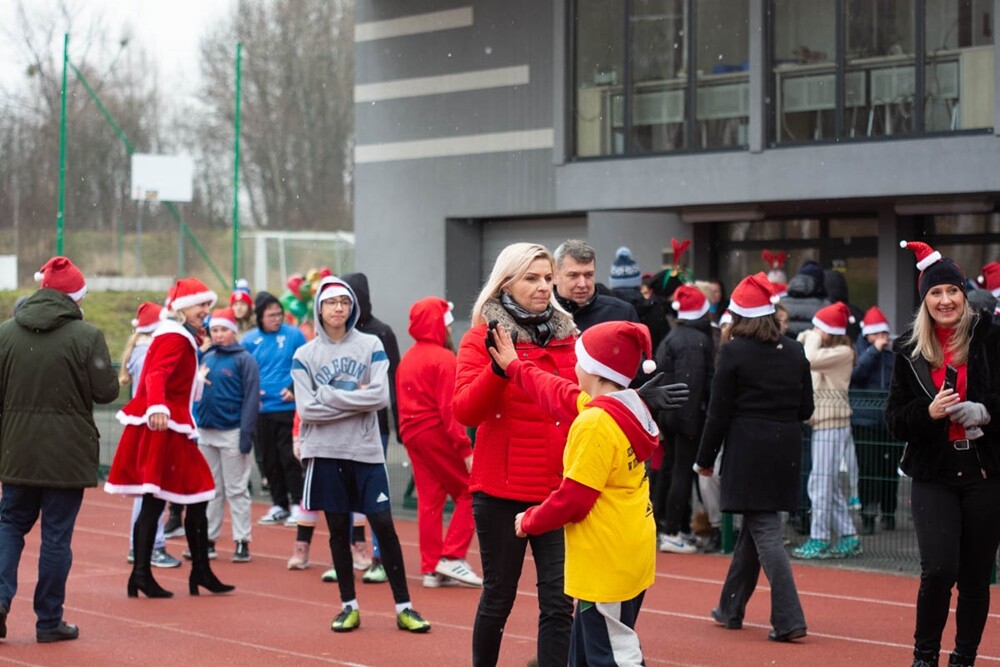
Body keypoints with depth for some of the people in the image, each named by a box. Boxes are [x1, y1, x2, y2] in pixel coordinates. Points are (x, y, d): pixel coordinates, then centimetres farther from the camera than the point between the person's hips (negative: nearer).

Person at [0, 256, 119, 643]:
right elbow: (106, 391, -10)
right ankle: (49, 621, 11)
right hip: (67, 452, -3)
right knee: (57, 534, 5)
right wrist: (110, 372, 11)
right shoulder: (87, 336, -12)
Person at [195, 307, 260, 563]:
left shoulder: (244, 360, -6)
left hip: (232, 434, -6)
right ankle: (207, 539, 17)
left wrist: (246, 434, -17)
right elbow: (197, 393, 15)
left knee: (236, 489, -1)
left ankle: (242, 542, 3)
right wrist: (195, 428, 7)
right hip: (205, 433, 6)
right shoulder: (207, 358, 12)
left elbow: (251, 398, -11)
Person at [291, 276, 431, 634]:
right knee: (338, 529, 7)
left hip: (366, 450, 0)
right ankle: (349, 606, 17)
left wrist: (330, 396, -12)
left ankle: (403, 606, 5)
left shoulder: (371, 346, 3)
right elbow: (307, 409, -9)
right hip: (325, 453, 0)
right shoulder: (305, 355, 2)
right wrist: (355, 399, -11)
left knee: (384, 525, -2)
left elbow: (380, 396, -11)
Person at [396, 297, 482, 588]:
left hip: (411, 434, 8)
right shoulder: (443, 358, -11)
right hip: (438, 433, -8)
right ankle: (452, 557, -7)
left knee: (429, 499, 10)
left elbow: (403, 403, 12)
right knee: (469, 492, 1)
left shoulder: (407, 359, 14)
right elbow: (449, 408, -17)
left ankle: (431, 568, 9)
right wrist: (465, 449, -18)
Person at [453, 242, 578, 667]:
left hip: (559, 490, 3)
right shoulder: (482, 338, -2)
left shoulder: (567, 337, 10)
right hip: (502, 490, -3)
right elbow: (465, 411, -14)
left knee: (559, 601, -3)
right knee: (499, 596, 8)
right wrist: (498, 367, -28)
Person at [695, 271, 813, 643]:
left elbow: (719, 412, -8)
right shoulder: (795, 352, 6)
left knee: (765, 530, -4)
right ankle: (731, 609, 29)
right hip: (786, 449, 6)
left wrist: (705, 459, 1)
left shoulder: (734, 352, -9)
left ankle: (789, 619, -12)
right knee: (754, 526, 17)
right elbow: (805, 408, 9)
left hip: (748, 449, -6)